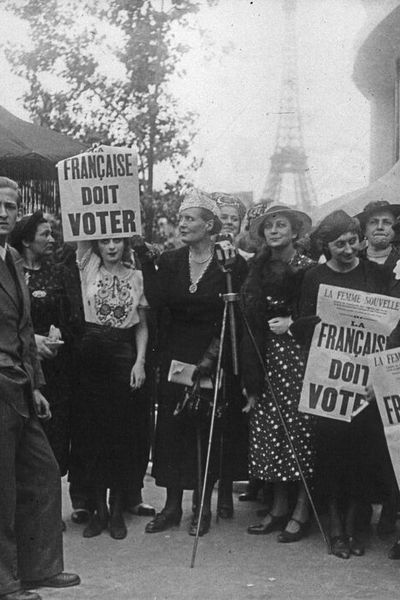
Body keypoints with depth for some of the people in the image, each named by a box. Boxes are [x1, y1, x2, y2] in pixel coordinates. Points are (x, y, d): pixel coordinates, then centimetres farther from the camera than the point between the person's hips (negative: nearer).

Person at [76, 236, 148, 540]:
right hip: (92, 354, 0)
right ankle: (99, 508, 13)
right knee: (95, 429, 3)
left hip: (124, 355, 0)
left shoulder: (136, 276, 7)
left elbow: (142, 325, 8)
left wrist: (140, 361, -1)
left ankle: (118, 509, 12)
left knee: (122, 432, 2)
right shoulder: (88, 267, 6)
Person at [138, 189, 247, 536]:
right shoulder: (170, 261, 5)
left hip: (214, 355, -4)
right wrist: (144, 259, -15)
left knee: (207, 429, 3)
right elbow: (156, 300, -10)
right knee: (171, 427, 5)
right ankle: (172, 504, 14)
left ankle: (203, 506, 14)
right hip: (175, 356, 4)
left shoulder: (232, 263, -6)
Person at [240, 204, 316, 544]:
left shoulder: (308, 269, -4)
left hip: (298, 353, -5)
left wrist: (292, 322, -16)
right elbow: (252, 317, 11)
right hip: (266, 355, 5)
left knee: (299, 427, -4)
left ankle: (301, 512, 3)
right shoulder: (259, 269, 11)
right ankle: (279, 508, 13)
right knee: (268, 429, 4)